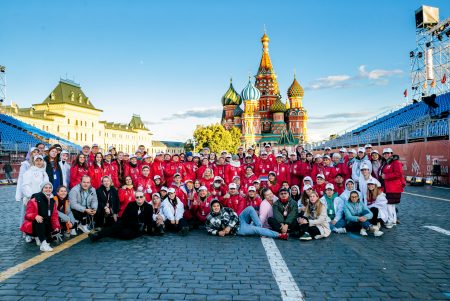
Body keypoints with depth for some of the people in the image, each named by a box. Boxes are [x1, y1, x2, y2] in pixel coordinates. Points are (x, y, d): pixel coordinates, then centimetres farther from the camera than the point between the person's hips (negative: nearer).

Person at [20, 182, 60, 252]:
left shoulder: (52, 201, 6)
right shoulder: (35, 200, -12)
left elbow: (54, 215, 1)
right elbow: (28, 214, -16)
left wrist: (56, 226, -14)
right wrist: (35, 216, -39)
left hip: (46, 226, 5)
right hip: (34, 225, -5)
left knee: (57, 230, -18)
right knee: (39, 220, -36)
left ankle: (38, 237, 10)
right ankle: (43, 244, -46)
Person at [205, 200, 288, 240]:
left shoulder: (226, 209, 3)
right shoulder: (210, 218, -4)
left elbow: (235, 217, -2)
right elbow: (209, 229, 6)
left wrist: (229, 226, -15)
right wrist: (218, 232, -13)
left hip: (240, 220, 4)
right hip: (238, 229, -4)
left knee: (250, 208, -19)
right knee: (256, 230, -23)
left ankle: (259, 226, -16)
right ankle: (279, 235, -20)